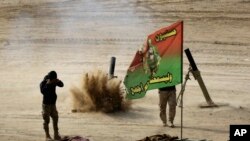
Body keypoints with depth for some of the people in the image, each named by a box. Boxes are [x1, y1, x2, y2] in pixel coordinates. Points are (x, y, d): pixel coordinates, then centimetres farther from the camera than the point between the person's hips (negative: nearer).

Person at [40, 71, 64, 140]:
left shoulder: (54, 82, 2)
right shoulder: (43, 83, -16)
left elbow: (61, 85, 7)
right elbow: (43, 91, -31)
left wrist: (58, 81, -13)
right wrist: (47, 84, -34)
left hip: (53, 104, 6)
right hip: (46, 104, -6)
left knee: (55, 119, 6)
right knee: (46, 120, -4)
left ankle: (56, 135, 13)